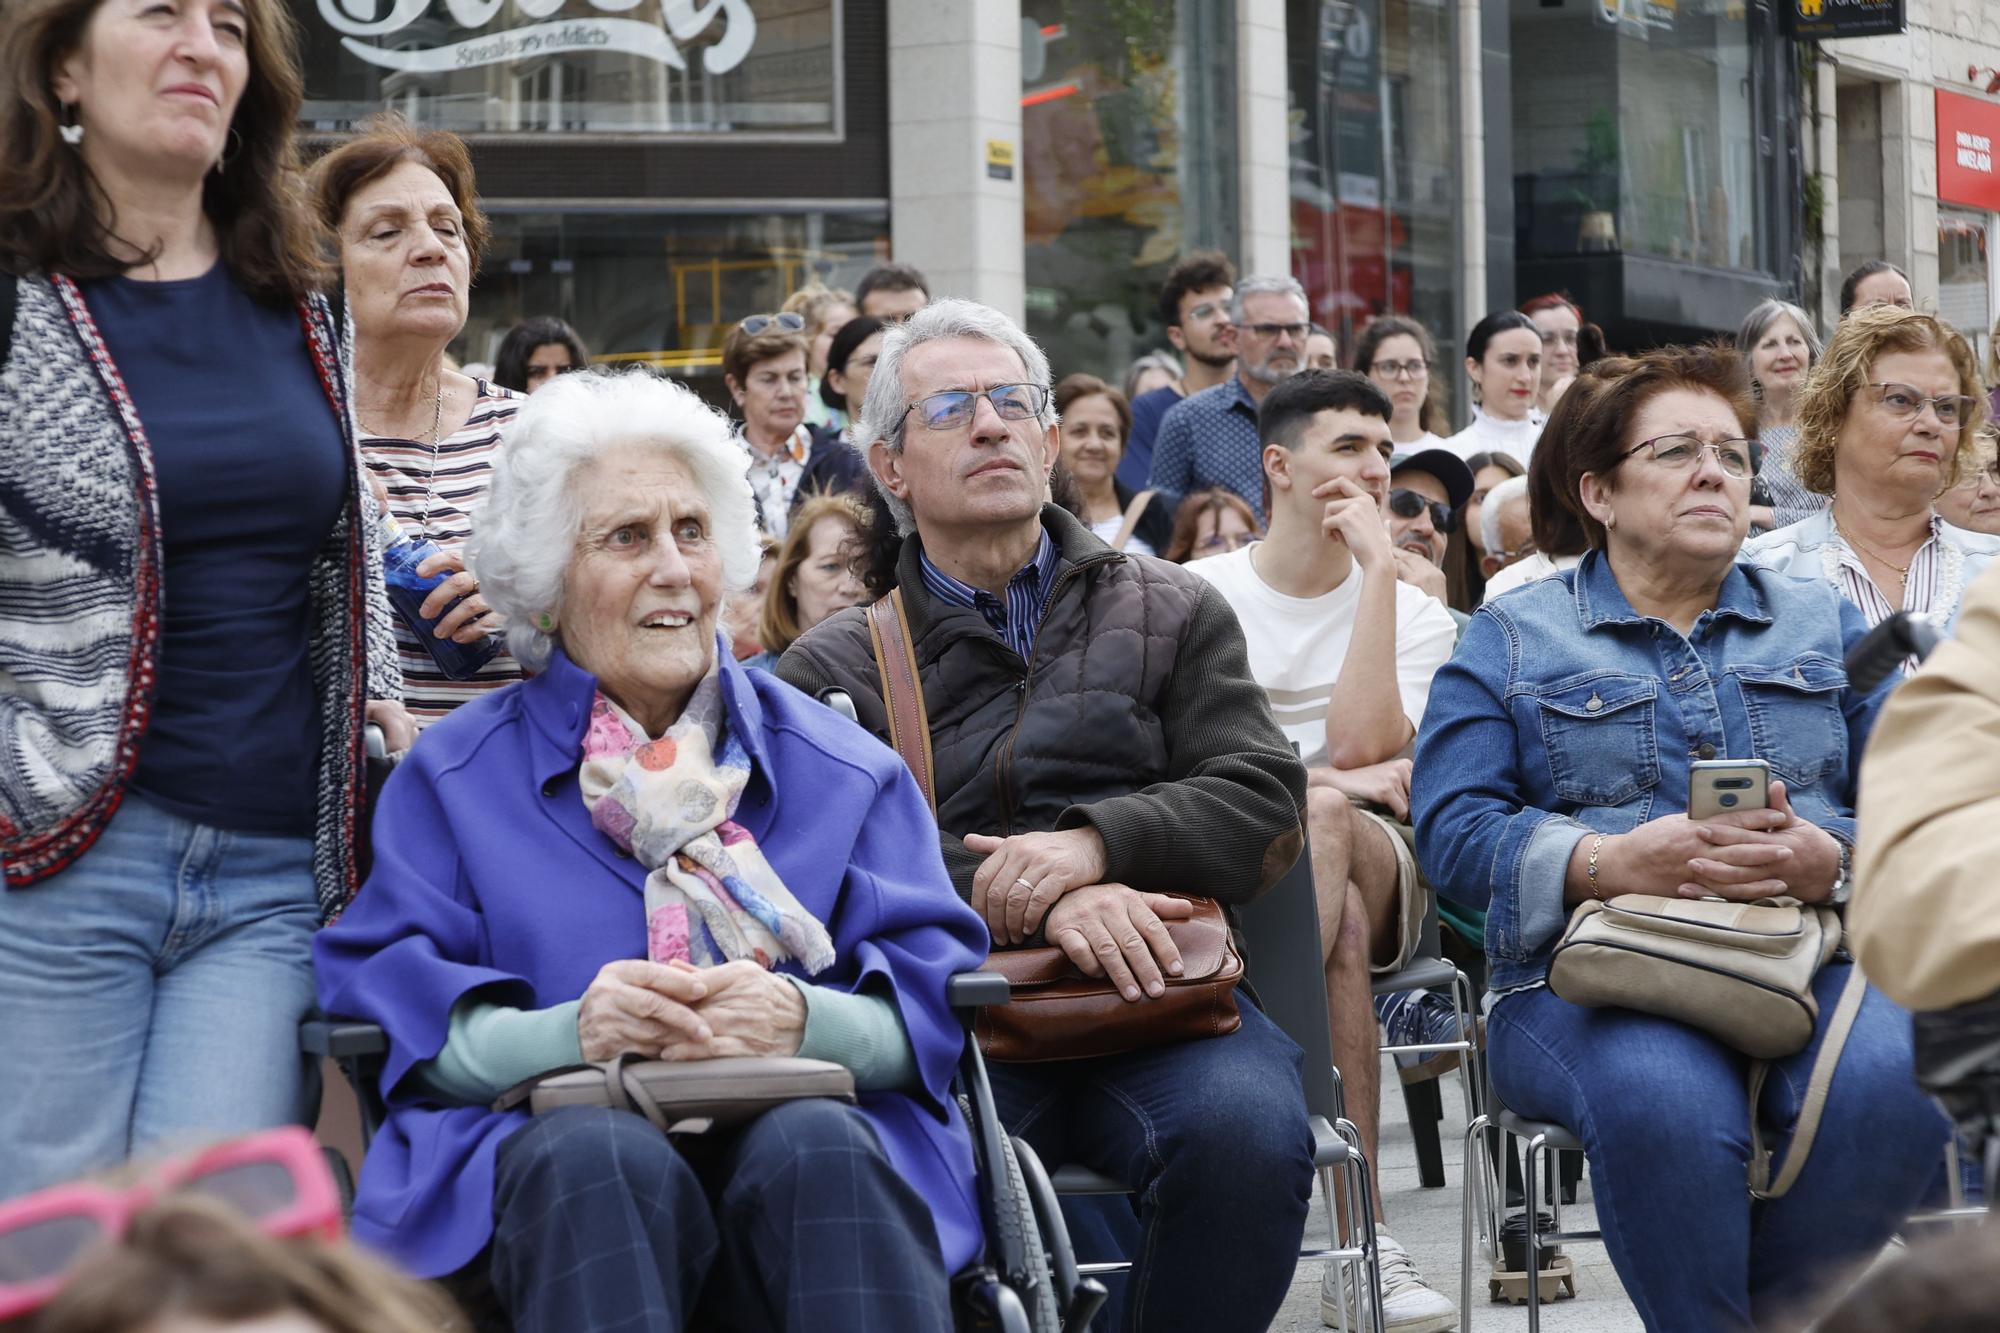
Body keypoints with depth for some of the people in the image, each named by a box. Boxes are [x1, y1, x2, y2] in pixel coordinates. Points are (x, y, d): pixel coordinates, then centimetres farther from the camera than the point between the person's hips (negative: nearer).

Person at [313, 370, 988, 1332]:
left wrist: (800, 1020, -16)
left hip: (806, 1120, 1)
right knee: (602, 1155, -37)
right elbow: (391, 1007, 4)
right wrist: (569, 1030, -17)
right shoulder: (453, 777, 18)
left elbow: (929, 1007, 8)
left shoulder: (843, 770, 20)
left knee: (818, 1148, -35)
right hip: (548, 1143, -1)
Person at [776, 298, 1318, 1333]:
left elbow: (1264, 802, 9)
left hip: (1152, 986, 2)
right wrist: (1039, 904, -19)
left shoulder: (1168, 613, 22)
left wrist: (1094, 842, -11)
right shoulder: (837, 667, 16)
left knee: (1247, 1130, -33)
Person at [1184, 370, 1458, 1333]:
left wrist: (1378, 568, -8)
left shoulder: (1415, 615, 11)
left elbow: (1364, 748, -9)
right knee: (1336, 887, -37)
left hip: (1376, 878, 1)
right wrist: (1335, 777, -7)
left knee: (1328, 814, -36)